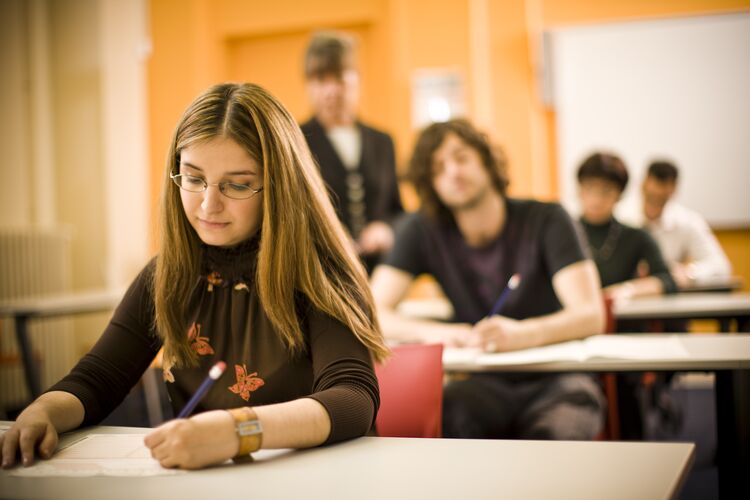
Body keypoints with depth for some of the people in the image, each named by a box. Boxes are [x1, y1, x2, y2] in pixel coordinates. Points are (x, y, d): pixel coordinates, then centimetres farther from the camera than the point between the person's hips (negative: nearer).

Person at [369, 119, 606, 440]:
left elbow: (591, 314, -17)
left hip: (556, 380, -1)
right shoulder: (422, 230, 0)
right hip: (484, 383, 1)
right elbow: (371, 311, -7)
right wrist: (434, 332, -28)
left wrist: (521, 334, -38)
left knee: (559, 432, -34)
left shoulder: (546, 220, -7)